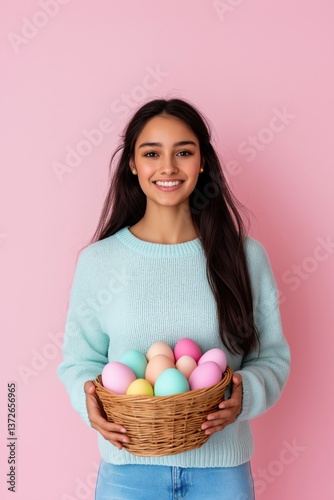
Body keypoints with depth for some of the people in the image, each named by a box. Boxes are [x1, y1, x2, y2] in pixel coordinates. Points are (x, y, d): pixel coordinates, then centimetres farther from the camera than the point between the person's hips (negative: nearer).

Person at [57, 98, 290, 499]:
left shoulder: (246, 257, -4)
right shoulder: (97, 260, -5)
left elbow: (273, 357, 1)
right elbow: (79, 359, 3)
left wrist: (246, 393, -18)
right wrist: (89, 398, -17)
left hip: (222, 468, 1)